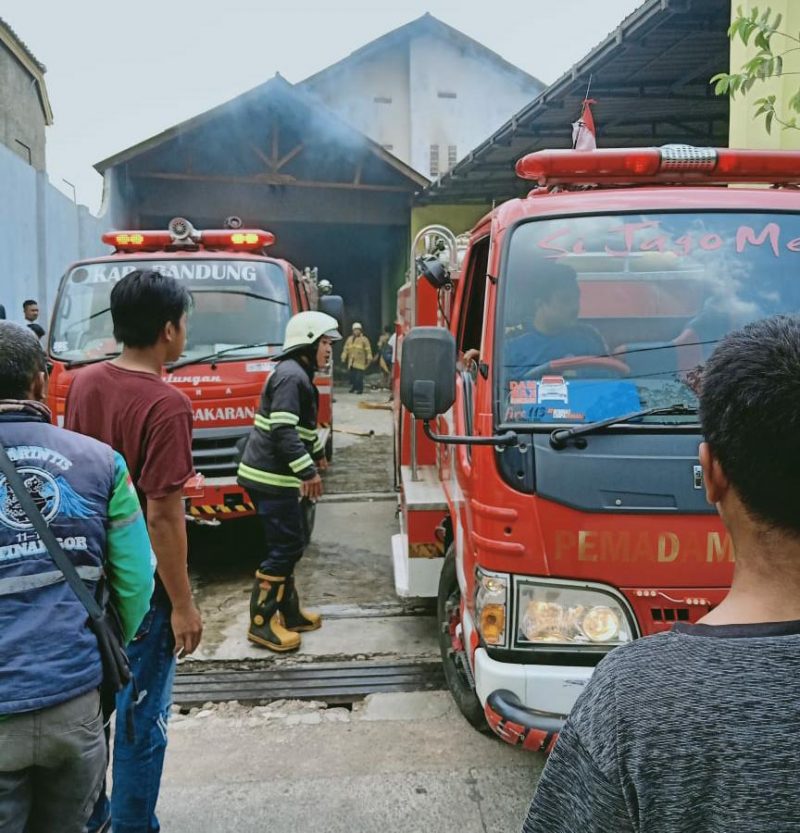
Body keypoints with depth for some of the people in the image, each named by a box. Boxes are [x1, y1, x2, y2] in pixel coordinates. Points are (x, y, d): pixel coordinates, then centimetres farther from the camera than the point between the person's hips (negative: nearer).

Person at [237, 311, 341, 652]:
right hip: (271, 477, -11)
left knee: (291, 543, 15)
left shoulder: (299, 375, 18)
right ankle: (262, 622, 1)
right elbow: (283, 430, -24)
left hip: (275, 476, 11)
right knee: (285, 546, -6)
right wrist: (308, 471, -25)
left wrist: (317, 452, 40)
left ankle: (288, 612, 24)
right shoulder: (291, 375, -15)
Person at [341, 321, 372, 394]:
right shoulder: (349, 339, 15)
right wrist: (343, 358, 11)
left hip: (360, 363, -5)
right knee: (352, 375, 5)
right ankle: (353, 387, 16)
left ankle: (360, 389, -1)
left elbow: (368, 350, -5)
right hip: (351, 362, 5)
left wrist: (369, 359, -10)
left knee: (359, 376, -9)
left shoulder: (364, 339, -1)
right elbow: (346, 349, 16)